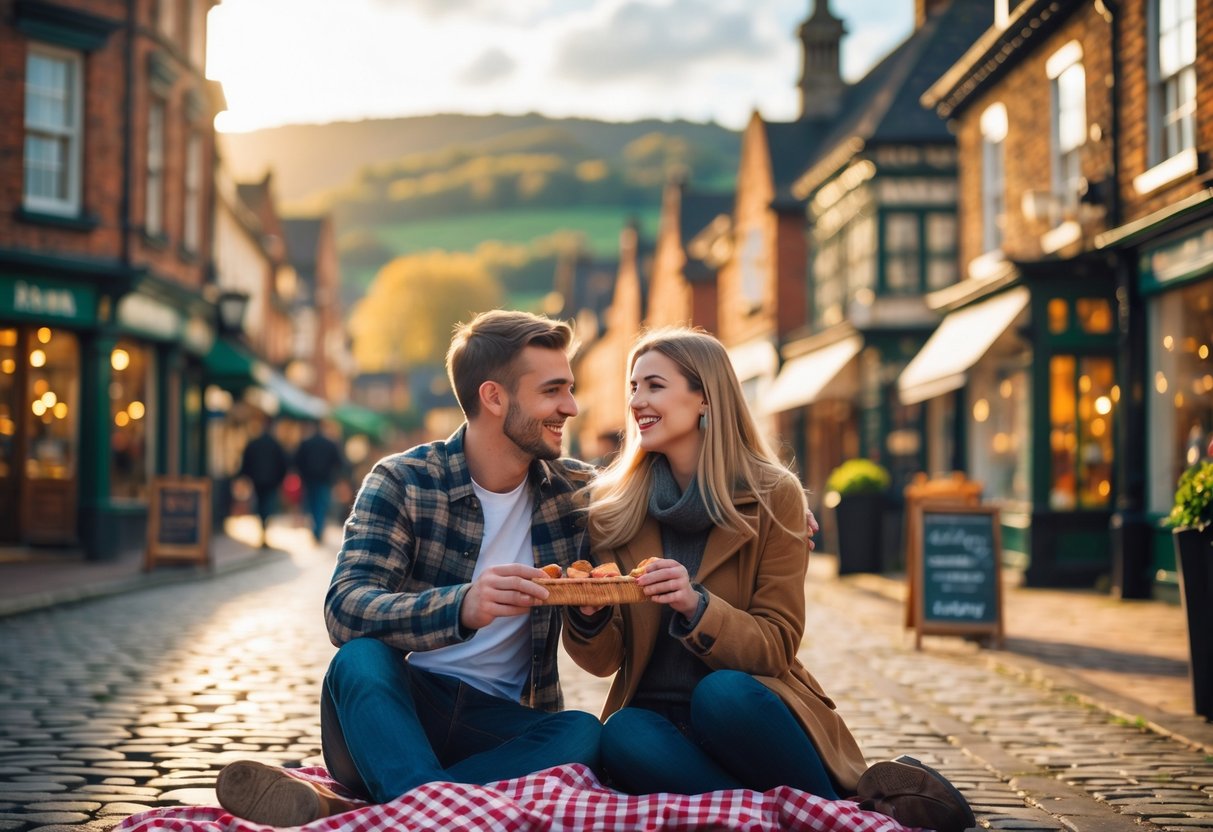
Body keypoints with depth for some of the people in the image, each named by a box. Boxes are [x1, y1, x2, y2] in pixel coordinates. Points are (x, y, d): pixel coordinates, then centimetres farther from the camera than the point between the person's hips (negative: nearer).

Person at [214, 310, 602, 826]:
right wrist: (462, 607, -39)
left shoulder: (577, 492, 4)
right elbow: (345, 610, -21)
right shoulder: (403, 482, -5)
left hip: (499, 727, 2)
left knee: (583, 733, -30)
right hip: (397, 708, -2)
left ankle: (335, 809, -36)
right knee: (361, 658, -32)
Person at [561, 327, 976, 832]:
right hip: (657, 713, 2)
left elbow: (776, 645, -6)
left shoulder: (773, 497, -2)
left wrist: (695, 606, -24)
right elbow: (603, 660, 5)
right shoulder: (609, 506, 4)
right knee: (624, 739, -33)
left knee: (723, 694, -36)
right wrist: (587, 615, -19)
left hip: (749, 702, -2)